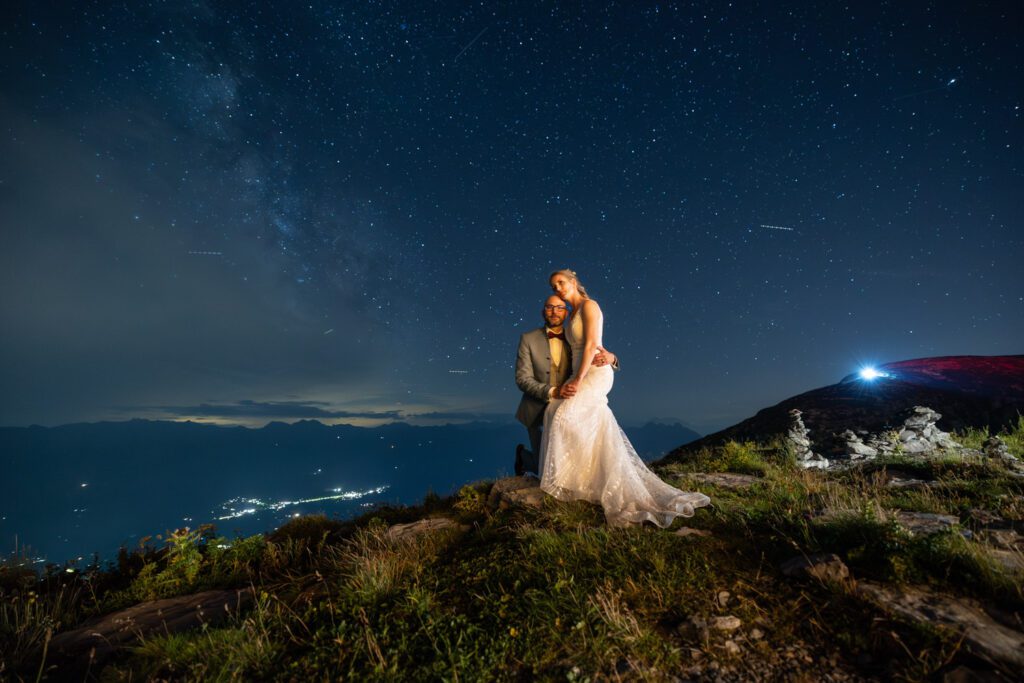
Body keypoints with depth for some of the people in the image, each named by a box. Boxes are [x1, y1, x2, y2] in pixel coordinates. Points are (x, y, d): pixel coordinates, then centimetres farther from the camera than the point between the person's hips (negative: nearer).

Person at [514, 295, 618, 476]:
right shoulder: (528, 339, -7)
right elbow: (523, 379, -13)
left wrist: (610, 358, -25)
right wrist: (552, 391, -29)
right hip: (538, 412, -3)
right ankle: (523, 454, 34)